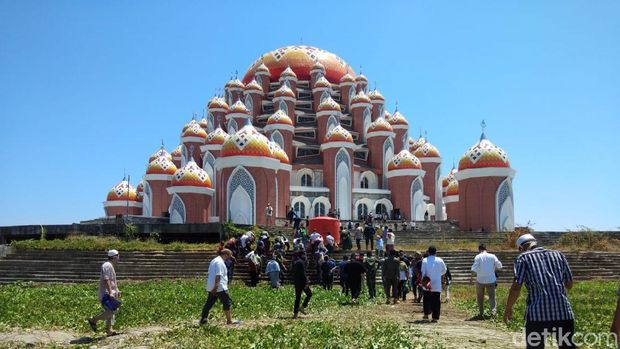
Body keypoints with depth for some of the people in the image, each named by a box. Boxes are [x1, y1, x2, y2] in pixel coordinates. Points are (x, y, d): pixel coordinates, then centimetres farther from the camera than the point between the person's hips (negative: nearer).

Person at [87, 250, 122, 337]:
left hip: (110, 293, 11)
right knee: (112, 310, -14)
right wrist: (110, 293, -27)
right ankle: (93, 320, -3)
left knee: (110, 311, 9)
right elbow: (106, 280, -23)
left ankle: (109, 331, 12)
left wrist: (117, 290, 24)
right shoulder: (107, 266, -14)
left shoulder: (110, 266, 19)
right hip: (106, 293, -11)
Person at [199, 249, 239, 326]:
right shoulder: (220, 262, -15)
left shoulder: (214, 260, 17)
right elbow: (218, 276, -22)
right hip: (220, 288, -10)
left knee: (209, 303, 11)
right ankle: (229, 320, 5)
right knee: (227, 303, -1)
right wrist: (216, 287, -26)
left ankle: (203, 319, 12)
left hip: (212, 287, 10)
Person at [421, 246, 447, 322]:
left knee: (426, 300, 16)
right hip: (437, 285, 0)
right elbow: (444, 271, 14)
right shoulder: (440, 260, 0)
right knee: (436, 301, 1)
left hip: (427, 285, 0)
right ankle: (435, 317, -2)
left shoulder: (424, 260, -4)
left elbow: (423, 272, -7)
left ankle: (426, 314, 22)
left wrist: (423, 282, -4)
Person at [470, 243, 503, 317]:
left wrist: (471, 277, -9)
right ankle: (493, 310, -14)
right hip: (490, 280, 1)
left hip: (480, 280, -1)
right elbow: (499, 266, 4)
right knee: (491, 296, 6)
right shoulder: (492, 256, 1)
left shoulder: (478, 257, -5)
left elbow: (474, 268, -14)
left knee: (480, 297, 12)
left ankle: (481, 312, 15)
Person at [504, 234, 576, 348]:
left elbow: (516, 287, -4)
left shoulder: (523, 258, 6)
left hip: (537, 313, -3)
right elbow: (569, 284, 19)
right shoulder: (558, 254, 17)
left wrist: (508, 309, 8)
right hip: (564, 311, 3)